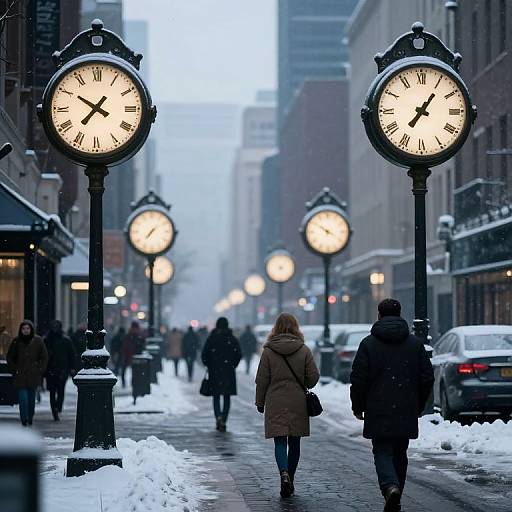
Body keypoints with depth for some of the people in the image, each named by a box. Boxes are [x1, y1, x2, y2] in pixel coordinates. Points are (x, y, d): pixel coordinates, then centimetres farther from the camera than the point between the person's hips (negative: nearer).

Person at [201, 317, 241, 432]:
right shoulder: (232, 339, -1)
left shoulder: (211, 339, -2)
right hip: (229, 372, 0)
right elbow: (238, 354, -5)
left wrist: (209, 366, 11)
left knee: (216, 397, 10)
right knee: (227, 397, 9)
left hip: (214, 371, 0)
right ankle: (223, 422, 3)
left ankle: (218, 417, -13)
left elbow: (204, 355, -4)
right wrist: (233, 365, 9)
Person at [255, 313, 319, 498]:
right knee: (294, 442, 13)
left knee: (280, 441, 0)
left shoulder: (268, 351, -5)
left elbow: (262, 380, -3)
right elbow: (313, 377, -2)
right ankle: (290, 481, 19)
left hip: (276, 405, -1)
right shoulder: (304, 350, -3)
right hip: (298, 404, 1)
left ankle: (284, 474, -23)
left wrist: (260, 402, 8)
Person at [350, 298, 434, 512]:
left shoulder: (368, 344, -4)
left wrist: (358, 407, 7)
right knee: (400, 454, 14)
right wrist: (418, 406, 17)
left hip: (379, 413, -3)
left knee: (383, 453, 0)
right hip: (407, 413, 3)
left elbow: (358, 379, -6)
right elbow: (427, 378, 6)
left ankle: (391, 487, -26)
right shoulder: (415, 343, 5)